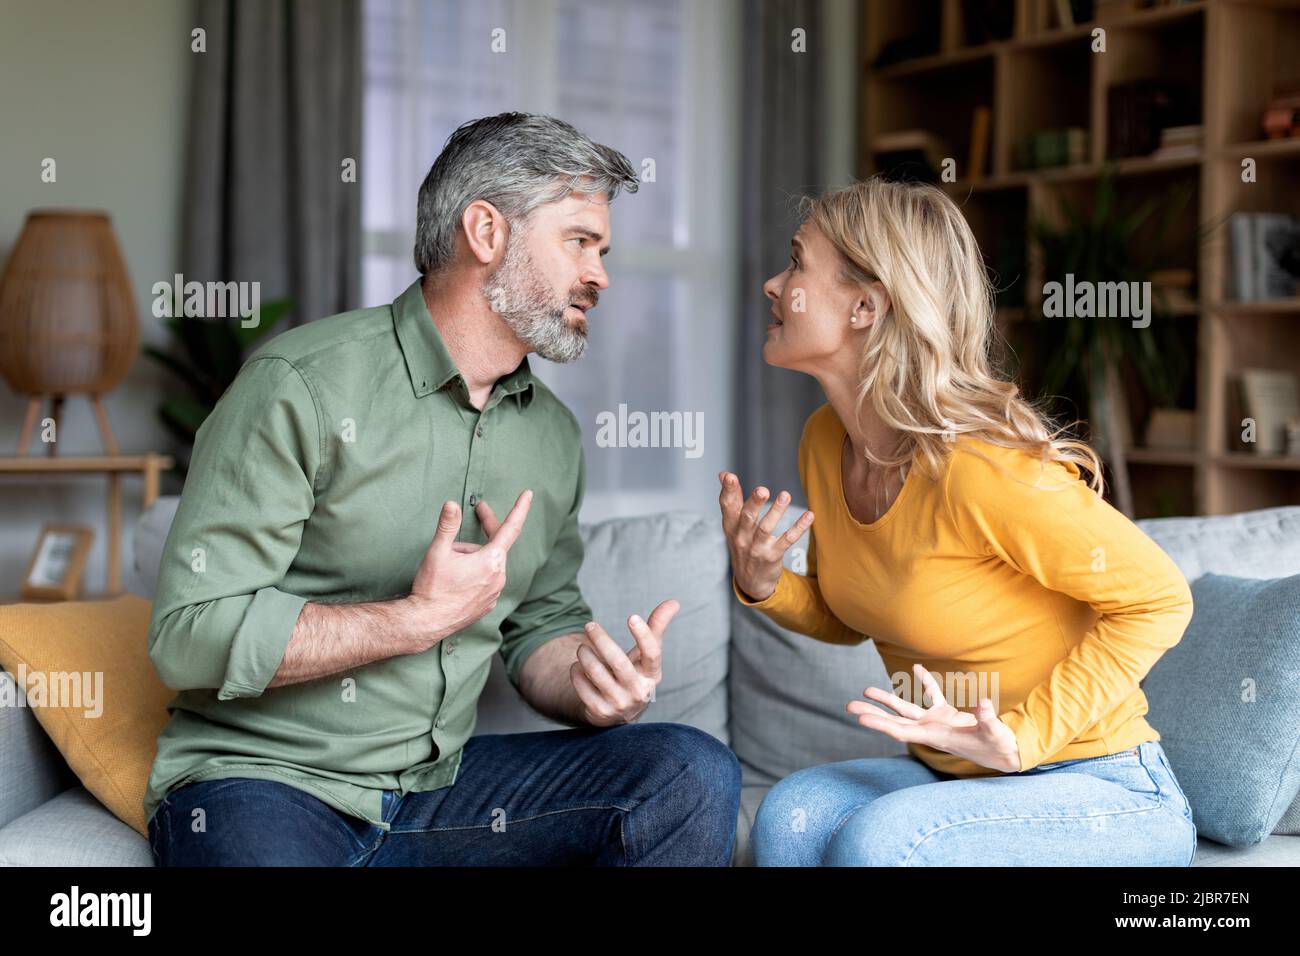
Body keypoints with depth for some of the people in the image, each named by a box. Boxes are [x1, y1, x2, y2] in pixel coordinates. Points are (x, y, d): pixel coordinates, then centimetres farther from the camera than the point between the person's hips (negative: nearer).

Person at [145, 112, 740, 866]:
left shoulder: (553, 433, 9)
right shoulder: (303, 384, -13)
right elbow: (191, 636, -17)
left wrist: (594, 685, -8)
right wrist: (423, 617, -17)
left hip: (439, 780, 6)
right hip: (262, 779, -5)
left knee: (693, 775, -13)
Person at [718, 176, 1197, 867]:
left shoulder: (978, 466, -25)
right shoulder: (824, 442, 0)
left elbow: (1159, 600, -17)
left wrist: (1023, 736, -22)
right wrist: (763, 585, -6)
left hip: (1102, 794, -6)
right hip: (951, 776, 6)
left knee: (876, 840, -31)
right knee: (791, 816, -23)